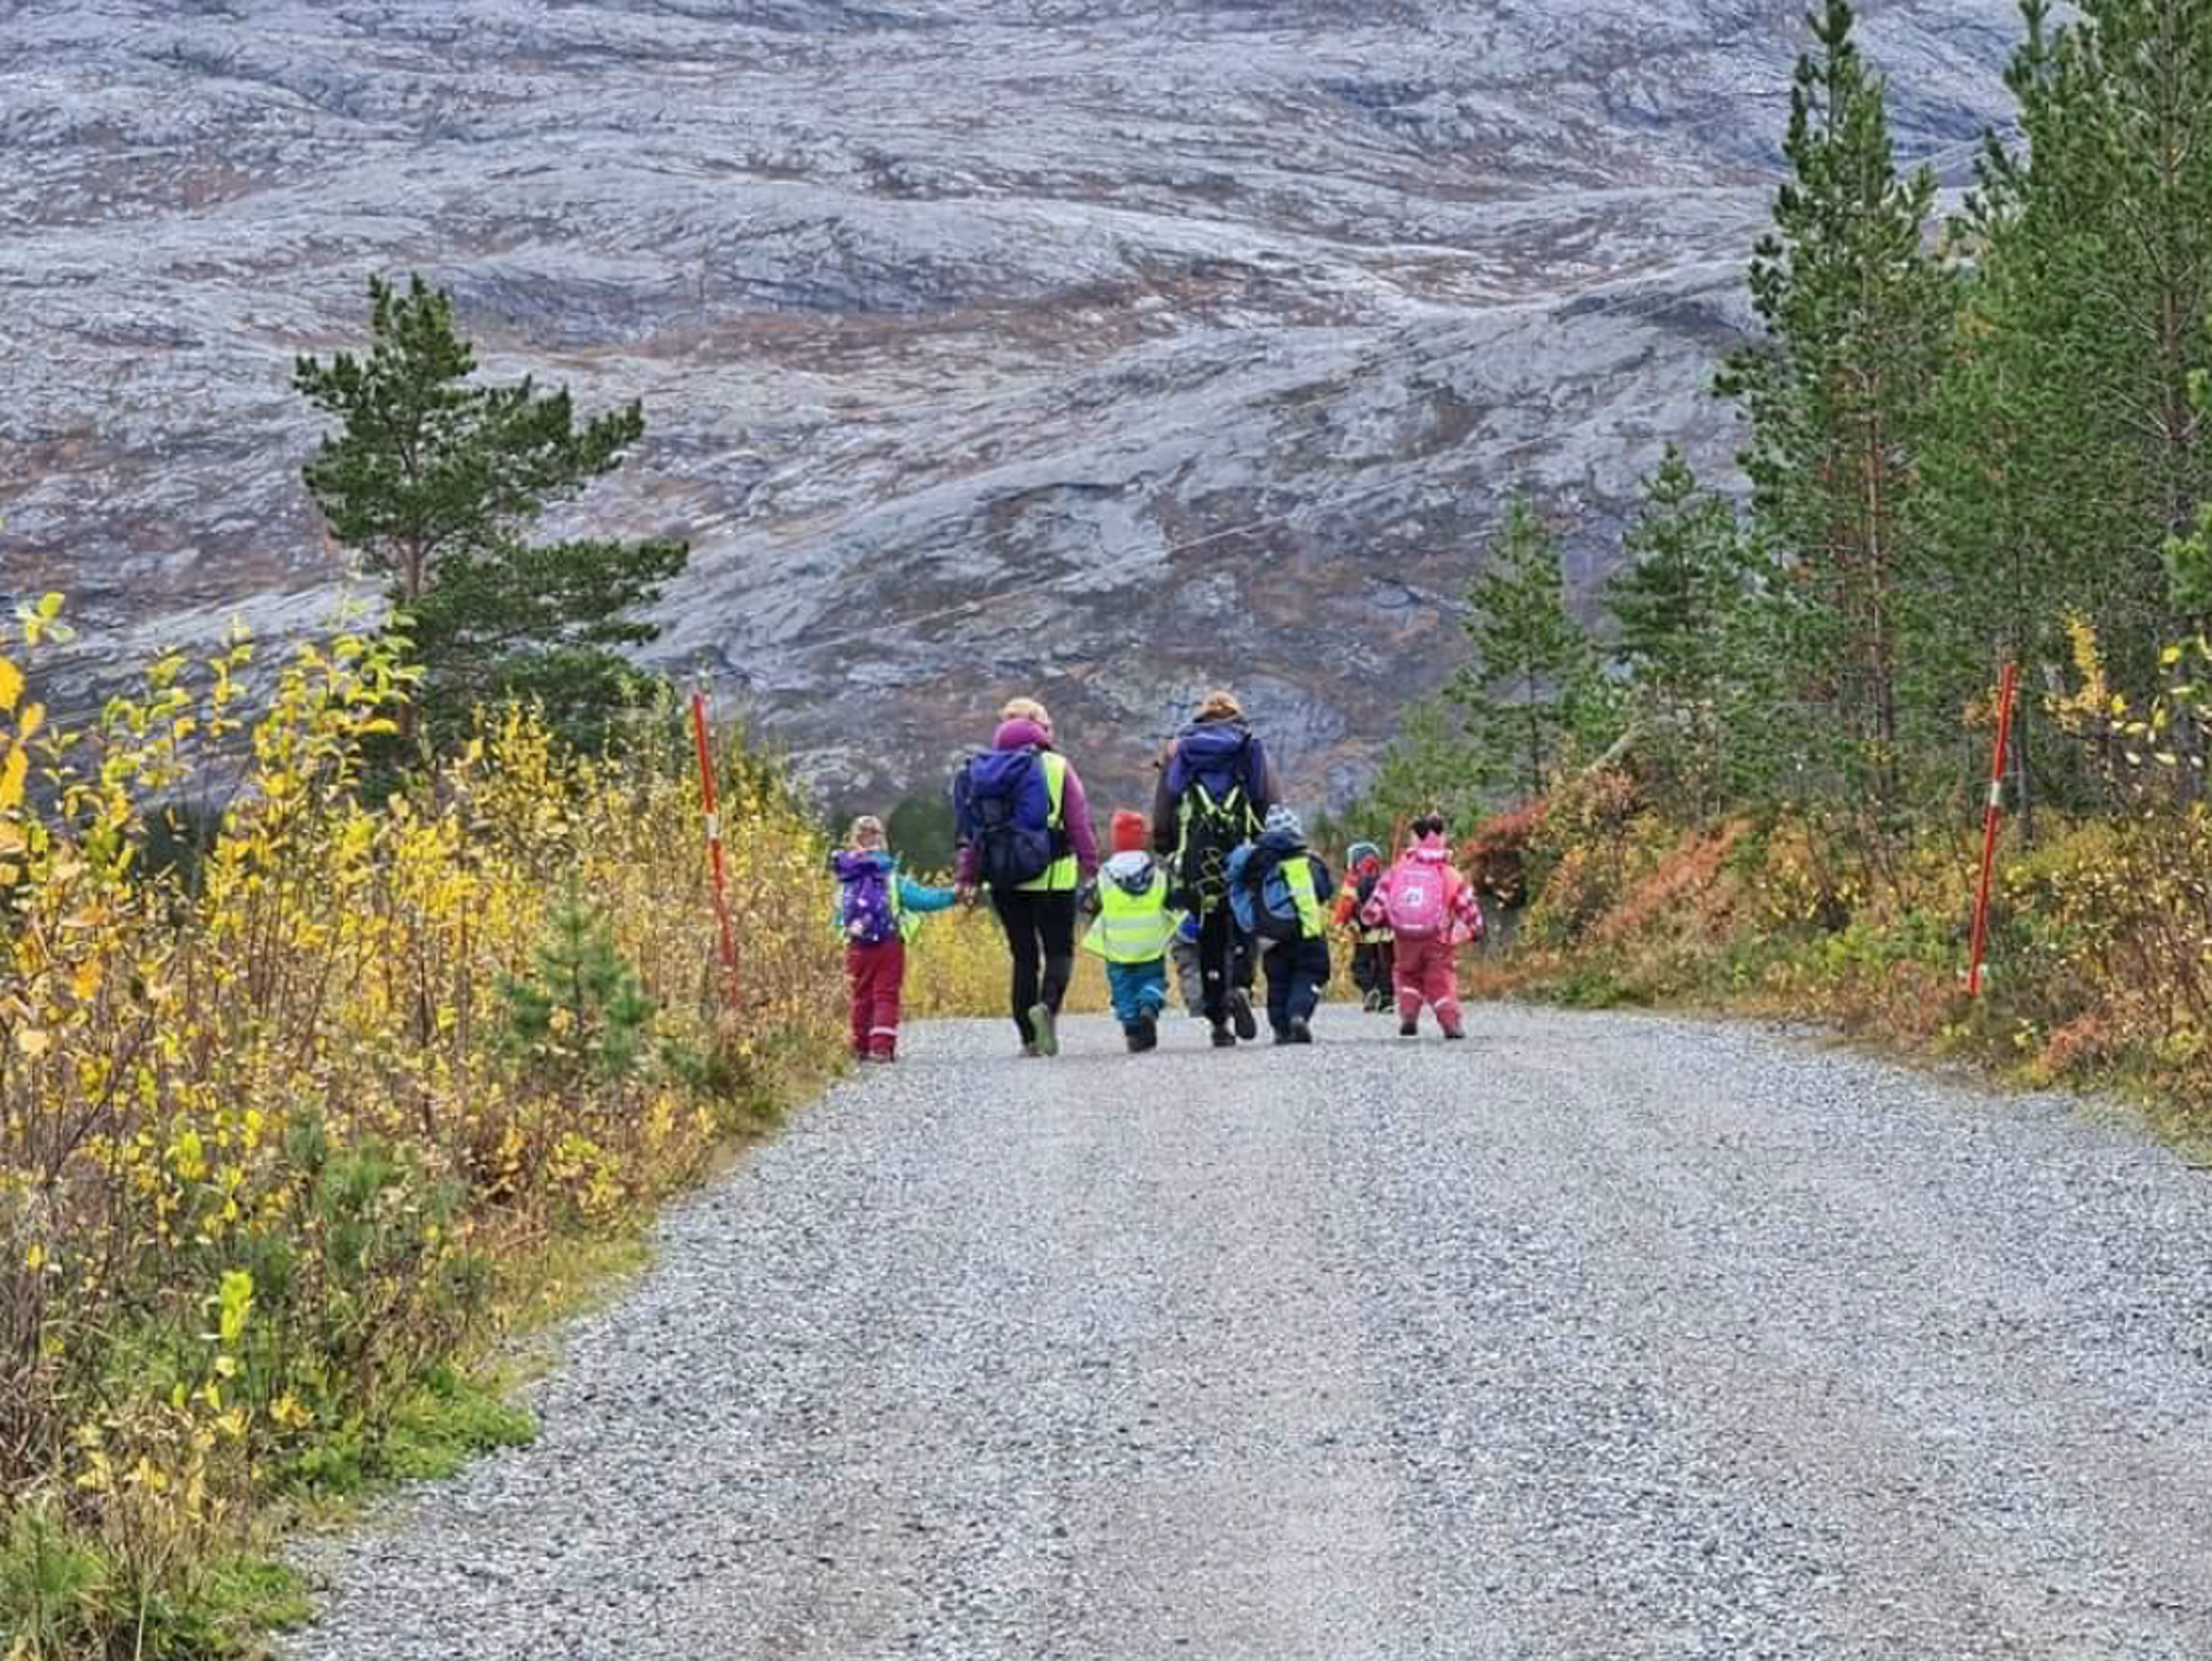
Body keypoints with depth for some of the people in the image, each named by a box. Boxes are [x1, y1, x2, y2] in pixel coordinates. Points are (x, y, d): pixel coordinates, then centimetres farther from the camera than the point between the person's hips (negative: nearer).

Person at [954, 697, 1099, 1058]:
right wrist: (1089, 865, 2)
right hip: (1052, 878, -3)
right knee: (1059, 951, 5)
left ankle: (1029, 1037, 7)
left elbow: (972, 831, 6)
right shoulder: (1056, 767, -3)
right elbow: (1079, 822, -5)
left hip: (1003, 882, 3)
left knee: (1023, 957, 10)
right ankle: (1047, 1005, -22)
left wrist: (967, 877, 10)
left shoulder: (985, 770, 6)